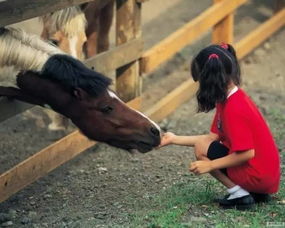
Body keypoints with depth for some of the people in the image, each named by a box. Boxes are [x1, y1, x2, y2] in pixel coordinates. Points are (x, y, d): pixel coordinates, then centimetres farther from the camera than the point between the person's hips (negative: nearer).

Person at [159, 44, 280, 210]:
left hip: (258, 177, -10)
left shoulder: (234, 109, -22)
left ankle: (239, 194, -6)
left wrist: (210, 165, -17)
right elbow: (213, 137, 12)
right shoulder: (235, 97, 8)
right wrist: (175, 139, 13)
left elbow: (247, 153, -24)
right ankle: (257, 193, 13)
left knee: (201, 149, -7)